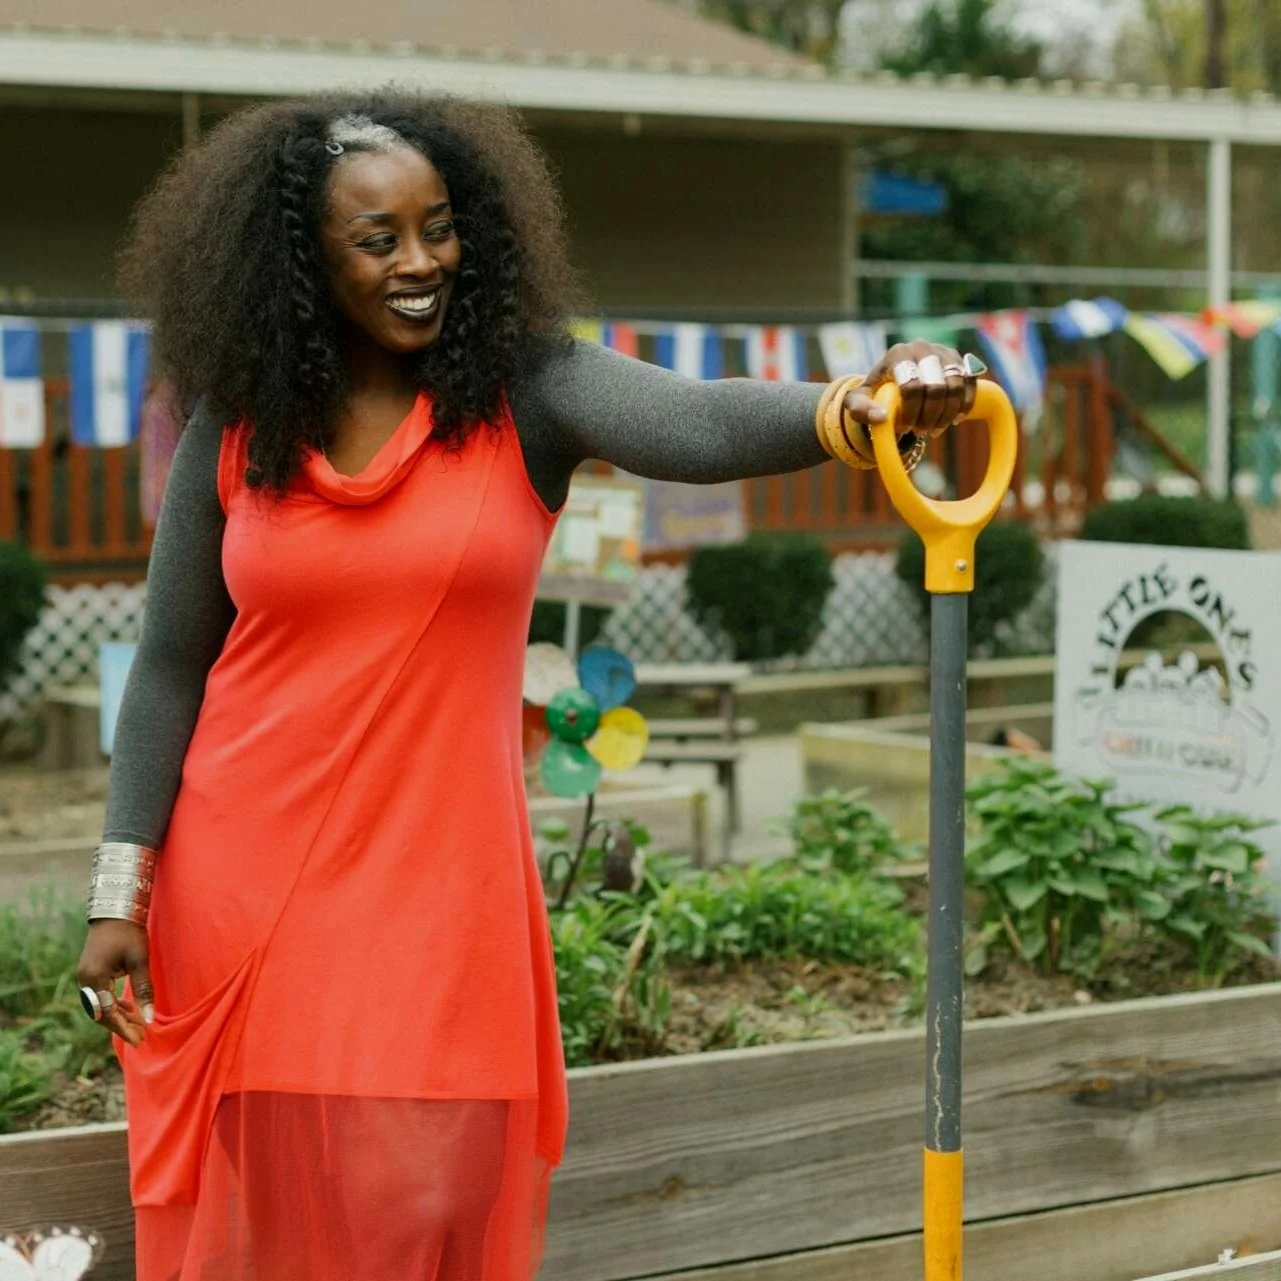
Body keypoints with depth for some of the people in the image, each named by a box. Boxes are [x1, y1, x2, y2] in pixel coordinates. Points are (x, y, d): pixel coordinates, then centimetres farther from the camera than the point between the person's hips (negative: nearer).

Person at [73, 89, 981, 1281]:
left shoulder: (524, 388, -6)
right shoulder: (234, 426, -1)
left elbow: (698, 424, -26)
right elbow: (171, 666, 4)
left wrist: (857, 410, -46)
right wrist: (119, 893, 0)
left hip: (441, 876, -1)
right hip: (243, 874, 1)